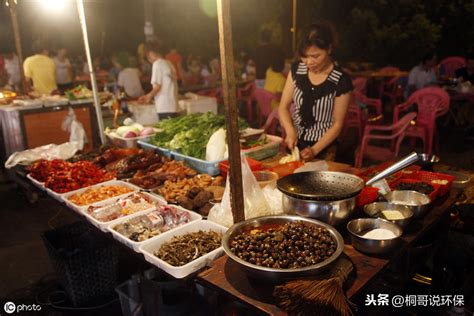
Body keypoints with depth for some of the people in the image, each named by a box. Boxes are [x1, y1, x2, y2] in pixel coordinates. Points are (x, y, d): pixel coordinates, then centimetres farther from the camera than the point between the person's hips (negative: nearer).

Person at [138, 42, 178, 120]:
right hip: (173, 106, 8)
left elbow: (157, 86, -12)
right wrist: (149, 96, 22)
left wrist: (149, 96, 5)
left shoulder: (157, 64, -8)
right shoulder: (168, 63, 14)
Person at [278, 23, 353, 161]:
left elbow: (337, 124, -11)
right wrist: (290, 131, -17)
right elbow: (283, 107, -1)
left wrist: (314, 150, -18)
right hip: (295, 142, 4)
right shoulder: (296, 69, -4)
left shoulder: (341, 81, -16)